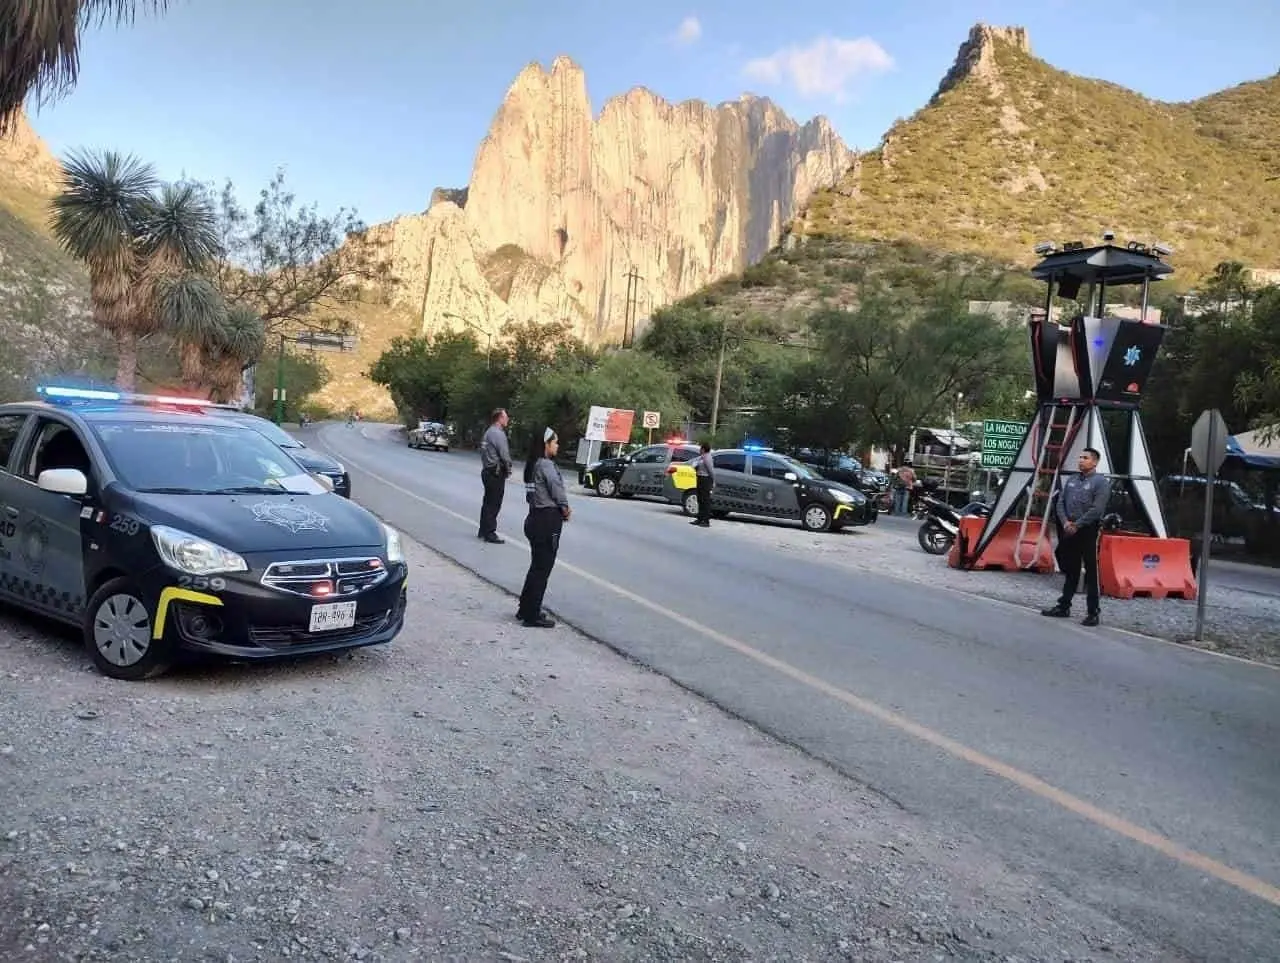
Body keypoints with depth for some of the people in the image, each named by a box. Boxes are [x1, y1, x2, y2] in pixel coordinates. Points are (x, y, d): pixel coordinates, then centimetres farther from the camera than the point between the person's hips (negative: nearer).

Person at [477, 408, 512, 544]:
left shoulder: (488, 432, 15)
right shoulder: (498, 433, -16)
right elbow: (504, 454, -20)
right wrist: (508, 470, -4)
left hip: (487, 471, 10)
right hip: (496, 473, -10)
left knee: (488, 502, 17)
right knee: (494, 504, -4)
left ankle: (483, 531, 24)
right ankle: (490, 533, -2)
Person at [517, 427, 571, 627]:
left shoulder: (532, 465, 12)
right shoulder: (546, 465, -16)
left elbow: (532, 495, 9)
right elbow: (558, 491, -17)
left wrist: (562, 509, 1)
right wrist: (566, 509, 3)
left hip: (535, 518, 9)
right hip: (548, 521, -9)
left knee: (537, 566, 19)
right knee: (542, 568, 0)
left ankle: (526, 609, 28)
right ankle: (532, 616, 7)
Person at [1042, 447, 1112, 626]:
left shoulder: (1101, 482, -5)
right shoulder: (1071, 480, 14)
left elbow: (1097, 509, -14)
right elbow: (1060, 503, 11)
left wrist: (1077, 525, -14)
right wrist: (1065, 522, -5)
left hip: (1088, 531, -6)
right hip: (1069, 530, 6)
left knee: (1091, 572, -3)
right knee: (1070, 570, 14)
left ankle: (1093, 612, 1)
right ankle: (1064, 606, 20)